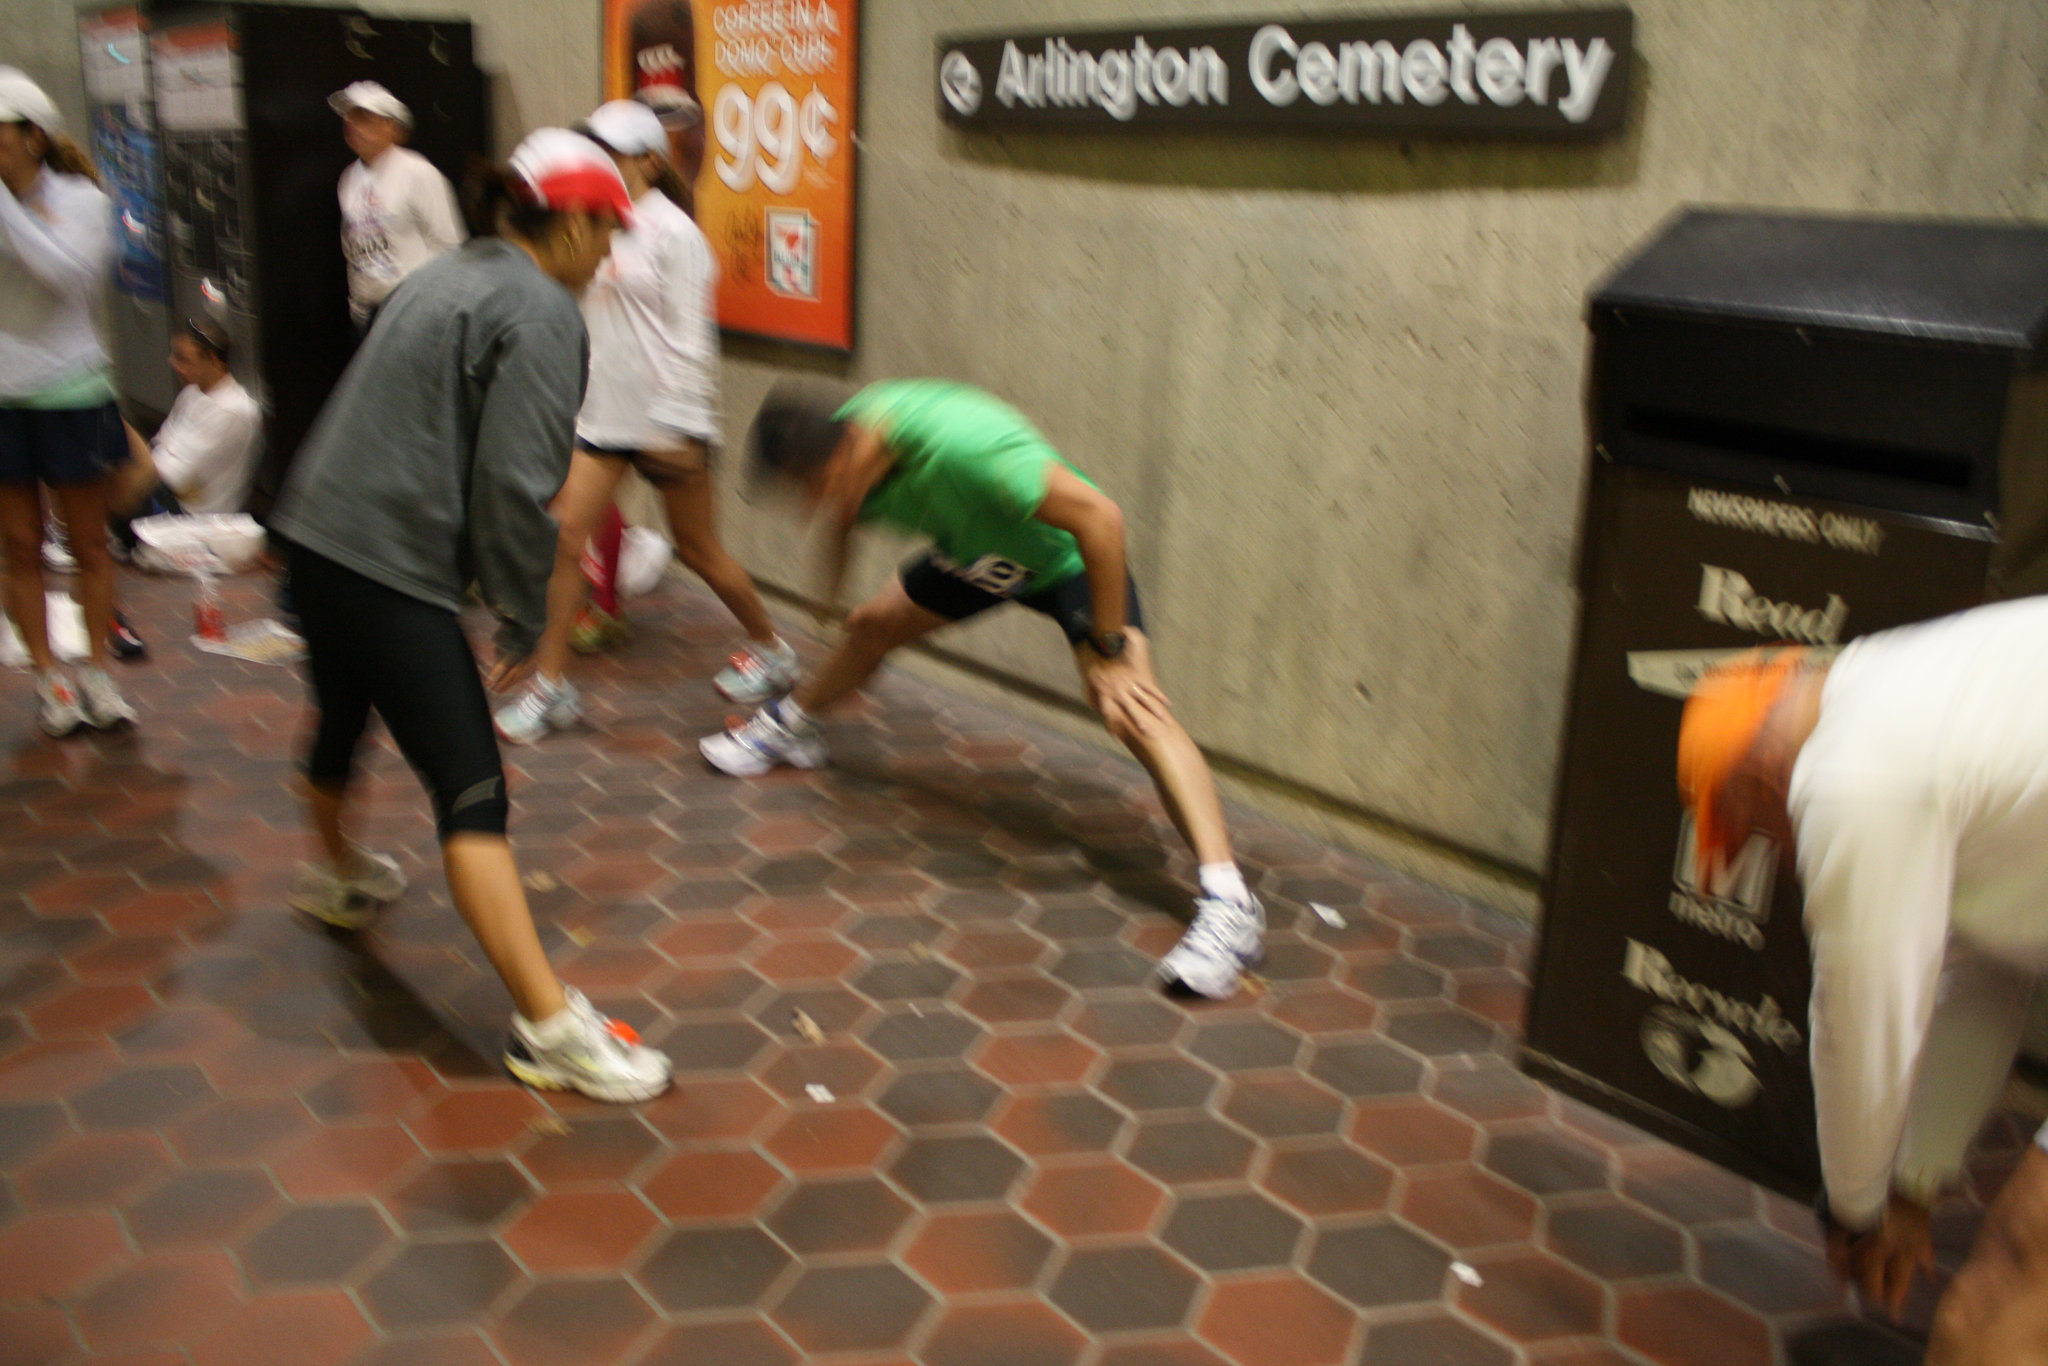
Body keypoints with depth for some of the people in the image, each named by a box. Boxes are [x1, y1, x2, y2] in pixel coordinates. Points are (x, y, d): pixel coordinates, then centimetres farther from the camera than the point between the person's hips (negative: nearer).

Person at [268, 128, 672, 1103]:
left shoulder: (452, 276, 17)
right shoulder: (540, 311, -11)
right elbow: (514, 483, -18)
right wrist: (523, 622, -8)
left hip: (317, 535, 10)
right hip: (390, 565, -10)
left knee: (344, 723, 32)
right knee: (472, 792, -12)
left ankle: (338, 875, 60)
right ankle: (550, 1026, -12)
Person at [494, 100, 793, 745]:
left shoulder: (672, 232, -10)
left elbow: (691, 335, -14)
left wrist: (675, 427, -18)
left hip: (666, 423, -6)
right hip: (602, 415, 7)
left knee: (698, 550, 7)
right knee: (563, 538, -4)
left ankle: (771, 649, 30)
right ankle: (550, 684, 5)